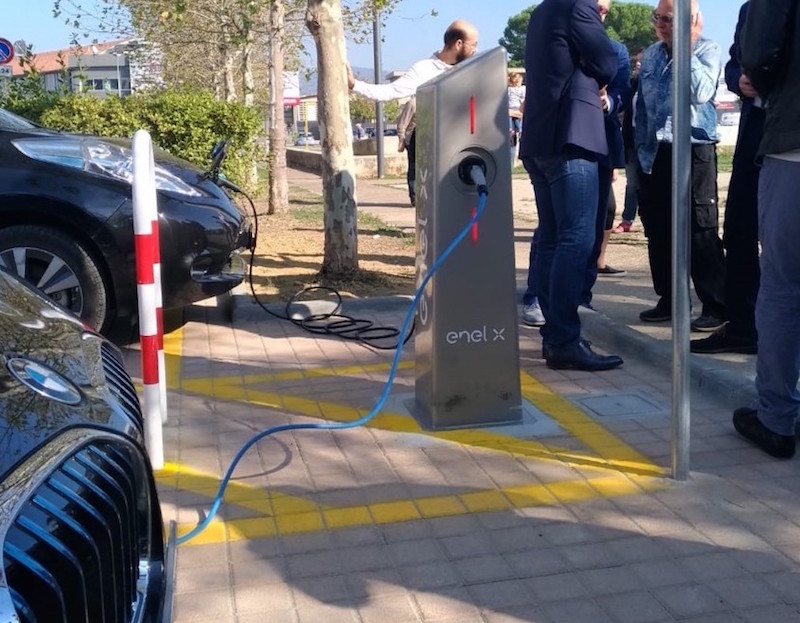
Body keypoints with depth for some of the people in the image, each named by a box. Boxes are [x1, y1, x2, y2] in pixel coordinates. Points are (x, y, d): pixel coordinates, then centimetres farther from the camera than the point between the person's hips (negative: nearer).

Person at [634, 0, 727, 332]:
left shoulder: (707, 50, -4)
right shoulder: (650, 54, 14)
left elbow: (700, 93, -21)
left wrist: (687, 48, -16)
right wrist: (640, 146, 12)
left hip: (693, 151, -6)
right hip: (654, 154, 6)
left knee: (700, 231, -6)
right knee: (657, 231, 8)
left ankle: (716, 306, 0)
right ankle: (669, 299, 20)